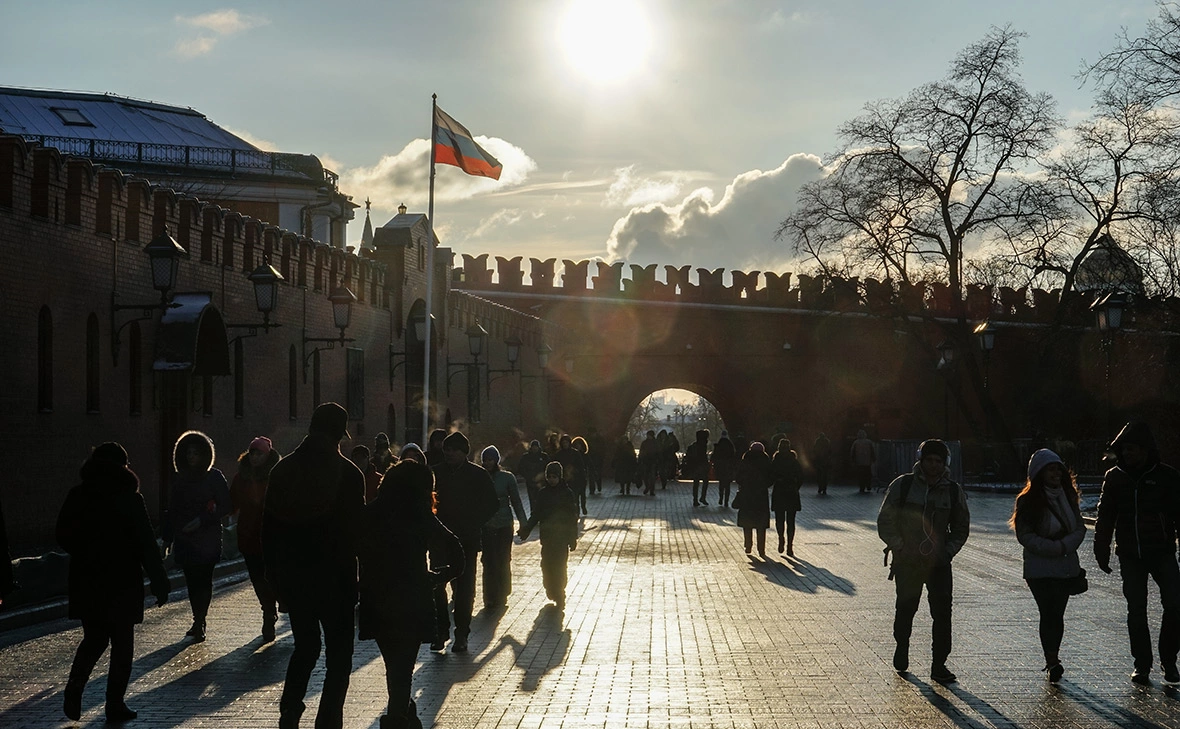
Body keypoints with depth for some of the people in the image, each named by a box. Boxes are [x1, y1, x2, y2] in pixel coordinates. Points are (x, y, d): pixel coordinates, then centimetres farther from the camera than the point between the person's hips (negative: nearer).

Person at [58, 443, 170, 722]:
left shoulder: (77, 496, 2)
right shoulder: (130, 498, -10)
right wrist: (159, 583, -6)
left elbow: (63, 537, 8)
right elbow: (146, 544, -11)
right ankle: (115, 704, 6)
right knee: (122, 643, 6)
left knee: (93, 639, 17)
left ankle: (73, 689, -1)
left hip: (86, 581, 4)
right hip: (123, 583, -4)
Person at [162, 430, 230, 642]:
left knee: (203, 579, -8)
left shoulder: (214, 477, -1)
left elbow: (226, 506, -3)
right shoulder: (179, 478, 11)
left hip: (207, 537, -4)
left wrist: (203, 519, -13)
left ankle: (199, 622, -7)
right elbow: (172, 510, 13)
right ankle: (199, 621, 13)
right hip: (184, 538, 4)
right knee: (192, 581, 4)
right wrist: (167, 537, 10)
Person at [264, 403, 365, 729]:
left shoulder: (283, 470, 3)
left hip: (292, 576, 4)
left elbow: (269, 528, 6)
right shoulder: (348, 473, -10)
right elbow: (356, 528, -10)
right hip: (335, 578, -4)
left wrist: (275, 574, 13)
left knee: (305, 647, 20)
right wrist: (354, 575, -1)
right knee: (338, 656, 5)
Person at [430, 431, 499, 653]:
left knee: (464, 588, 3)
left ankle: (461, 634, 10)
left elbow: (492, 504, 4)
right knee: (437, 586, -2)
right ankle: (441, 631, 8)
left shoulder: (478, 475, 0)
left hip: (467, 540, -1)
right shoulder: (436, 473, 4)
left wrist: (473, 524, -6)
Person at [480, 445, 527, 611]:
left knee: (503, 562, 2)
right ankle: (491, 598, 3)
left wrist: (523, 523, 0)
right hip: (485, 527, 1)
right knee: (489, 562, -3)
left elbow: (516, 502, 4)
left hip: (504, 526, -1)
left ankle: (501, 597, 15)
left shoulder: (507, 478, 0)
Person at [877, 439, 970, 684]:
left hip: (938, 562, 1)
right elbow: (885, 521, 0)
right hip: (907, 561, -1)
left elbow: (961, 528, 13)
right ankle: (901, 648, 38)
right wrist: (899, 546, -12)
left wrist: (948, 552, -2)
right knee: (905, 607, 11)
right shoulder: (902, 485, -3)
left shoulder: (954, 492, 3)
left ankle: (939, 665, -1)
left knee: (942, 612, -8)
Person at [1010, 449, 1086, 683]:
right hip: (1040, 569, -4)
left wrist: (1066, 545, -12)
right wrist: (1055, 547, -16)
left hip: (1066, 565, 4)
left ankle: (1052, 660, 16)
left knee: (1057, 614, 6)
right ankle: (1052, 662, -12)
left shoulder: (1067, 496, 9)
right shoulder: (1028, 501, -6)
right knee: (1049, 614, -10)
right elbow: (1025, 536, -10)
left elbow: (1080, 528, 7)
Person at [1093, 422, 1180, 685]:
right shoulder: (1115, 477, 3)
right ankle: (1142, 664, 12)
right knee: (1136, 610, 3)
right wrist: (1101, 552, 4)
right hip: (1130, 555, 2)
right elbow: (1105, 517, 9)